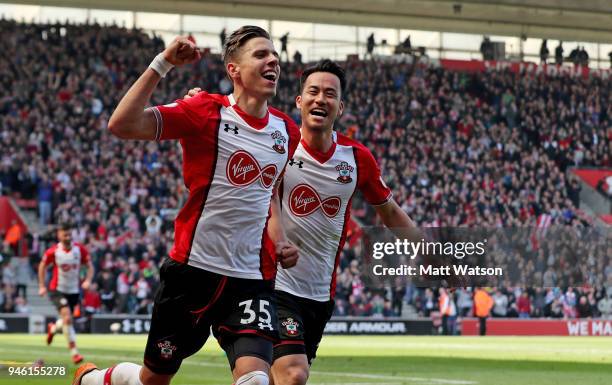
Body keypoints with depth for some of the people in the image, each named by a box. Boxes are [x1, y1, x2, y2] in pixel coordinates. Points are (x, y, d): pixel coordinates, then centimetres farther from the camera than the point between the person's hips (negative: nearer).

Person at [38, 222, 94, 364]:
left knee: (66, 321, 15)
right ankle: (74, 352, -17)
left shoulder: (80, 249, -8)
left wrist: (88, 280, -16)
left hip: (74, 291, 4)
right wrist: (42, 286, 2)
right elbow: (42, 266, 5)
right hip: (57, 290, -4)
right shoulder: (53, 251, -12)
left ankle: (53, 329, 53)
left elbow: (89, 266, 2)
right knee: (67, 318, -22)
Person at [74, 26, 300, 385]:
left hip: (253, 279, 3)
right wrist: (162, 64, -24)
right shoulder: (207, 112, -9)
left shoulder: (286, 131, 7)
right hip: (193, 269, -3)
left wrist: (280, 241, 11)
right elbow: (121, 125, -23)